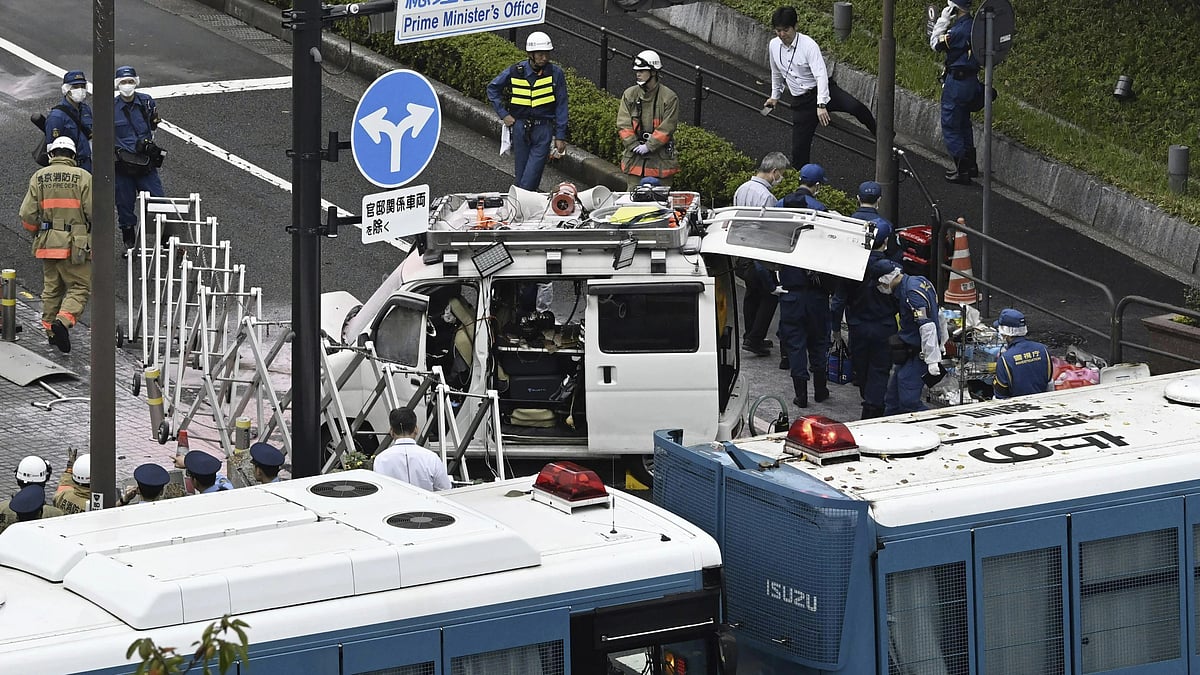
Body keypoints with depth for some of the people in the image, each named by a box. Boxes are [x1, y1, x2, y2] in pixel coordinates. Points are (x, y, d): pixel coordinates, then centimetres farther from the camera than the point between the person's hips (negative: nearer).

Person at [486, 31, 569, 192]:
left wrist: (560, 136, -1)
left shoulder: (556, 74, -5)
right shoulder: (515, 72, -3)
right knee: (521, 171, 8)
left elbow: (561, 106, 1)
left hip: (544, 128, -2)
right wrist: (503, 114, 4)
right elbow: (493, 89, 12)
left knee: (531, 176, -9)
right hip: (520, 126, 2)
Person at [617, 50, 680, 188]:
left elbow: (666, 128, -10)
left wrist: (649, 146, -15)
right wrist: (634, 145, -10)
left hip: (661, 159, -3)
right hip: (635, 158, 3)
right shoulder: (629, 95, 4)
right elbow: (623, 125, 1)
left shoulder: (669, 97, -6)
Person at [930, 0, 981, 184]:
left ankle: (963, 170, 0)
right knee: (963, 124, 22)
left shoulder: (960, 30, -24)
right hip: (971, 81, 9)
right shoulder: (974, 26, 4)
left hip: (957, 82, -9)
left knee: (950, 127, 0)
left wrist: (943, 21, -5)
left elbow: (936, 44, -11)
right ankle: (970, 165, 30)